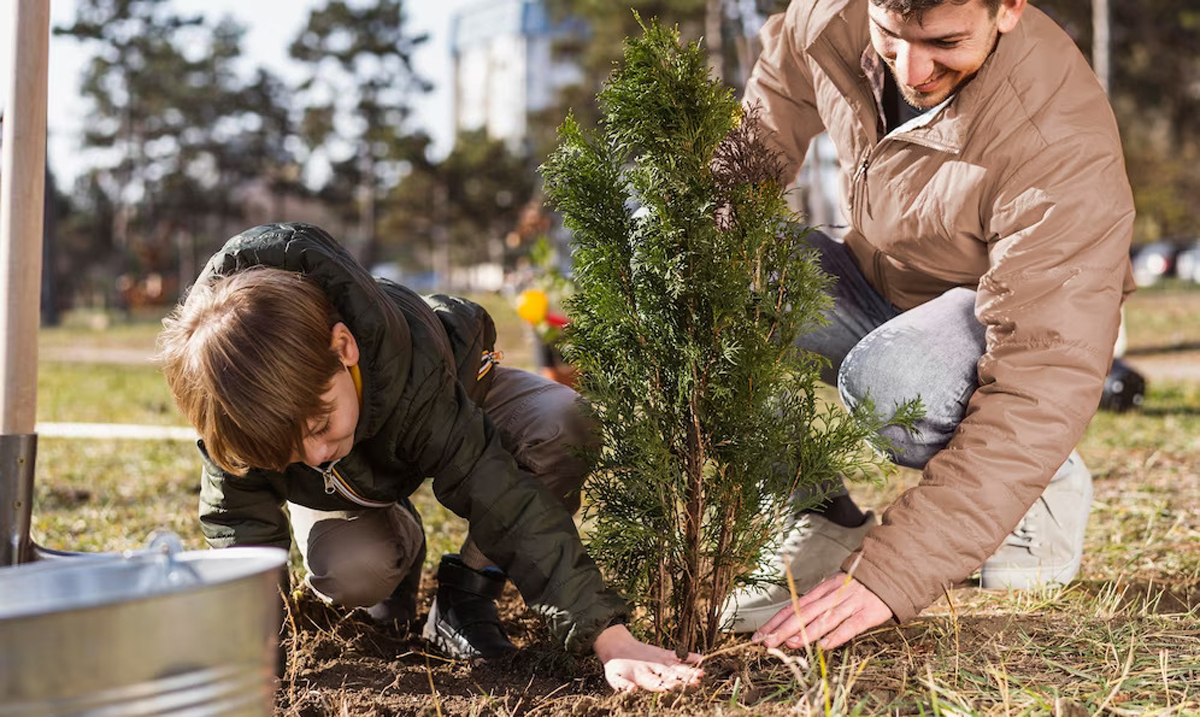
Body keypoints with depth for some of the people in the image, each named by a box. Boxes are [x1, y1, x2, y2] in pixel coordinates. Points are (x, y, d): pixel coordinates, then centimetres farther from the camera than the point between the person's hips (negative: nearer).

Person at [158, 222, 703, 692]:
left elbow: (507, 503, -47)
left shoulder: (412, 372, -46)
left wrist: (610, 638, -50)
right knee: (348, 574, -30)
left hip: (454, 397, -1)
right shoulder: (235, 415, -38)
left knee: (561, 425, -34)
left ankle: (466, 593, -12)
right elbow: (240, 523, -24)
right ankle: (400, 542, 8)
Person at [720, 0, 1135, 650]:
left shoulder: (1063, 147, -35)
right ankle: (819, 528, -8)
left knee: (891, 379, -39)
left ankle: (1045, 486, -4)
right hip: (874, 289, 5)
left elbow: (1044, 383, -38)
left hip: (1020, 322, -5)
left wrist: (893, 574, -44)